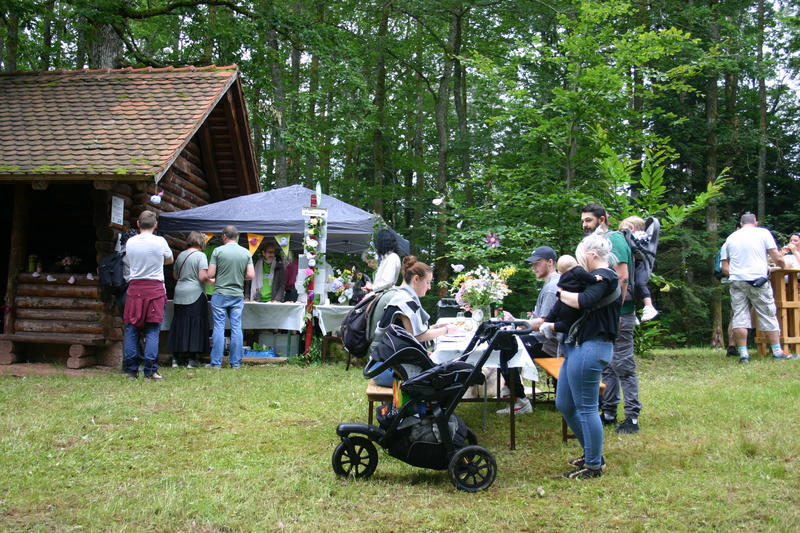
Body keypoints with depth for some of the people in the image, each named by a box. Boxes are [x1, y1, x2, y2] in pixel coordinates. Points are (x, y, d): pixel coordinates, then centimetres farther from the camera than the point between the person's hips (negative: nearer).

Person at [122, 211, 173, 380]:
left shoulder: (130, 242, 2)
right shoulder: (160, 242, -5)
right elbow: (170, 260, 12)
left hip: (134, 288, 2)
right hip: (155, 289, -2)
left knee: (131, 330, 8)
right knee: (152, 331, 1)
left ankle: (131, 370, 9)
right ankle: (150, 371, -2)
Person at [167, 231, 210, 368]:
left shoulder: (181, 255, 12)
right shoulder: (200, 255, -7)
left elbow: (175, 275, 20)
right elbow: (202, 277, -16)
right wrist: (210, 280, 3)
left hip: (179, 294, 6)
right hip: (195, 294, -6)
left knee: (179, 325, 10)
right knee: (195, 325, -1)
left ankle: (176, 357, 12)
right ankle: (191, 358, -1)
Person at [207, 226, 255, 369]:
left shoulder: (218, 251, -5)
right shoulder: (246, 253, 4)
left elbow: (210, 274, -7)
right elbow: (251, 275, -1)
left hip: (220, 294, -2)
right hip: (238, 295, 2)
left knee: (219, 327, 2)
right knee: (236, 328, 6)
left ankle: (216, 362, 4)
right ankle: (235, 362, 8)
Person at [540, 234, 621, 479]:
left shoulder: (603, 276, -11)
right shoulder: (602, 277, 21)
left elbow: (585, 301, -29)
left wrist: (560, 293, -14)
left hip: (590, 349, -11)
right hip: (579, 347, 11)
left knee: (586, 408, -3)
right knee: (564, 404, 15)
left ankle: (594, 466, 9)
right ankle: (592, 453, 27)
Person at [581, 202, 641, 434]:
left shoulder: (614, 240, -11)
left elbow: (622, 278, -19)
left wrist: (616, 312, -22)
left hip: (618, 314, -9)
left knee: (623, 366, -5)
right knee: (606, 366, 14)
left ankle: (632, 417, 1)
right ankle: (609, 413, 22)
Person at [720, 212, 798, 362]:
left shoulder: (730, 238, 15)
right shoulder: (763, 233, 6)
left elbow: (724, 268, 12)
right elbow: (777, 257, 0)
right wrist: (783, 266, 19)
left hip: (736, 281, 2)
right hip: (758, 279, -2)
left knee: (739, 316, 0)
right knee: (768, 315, 5)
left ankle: (743, 353, -4)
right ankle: (777, 351, 8)